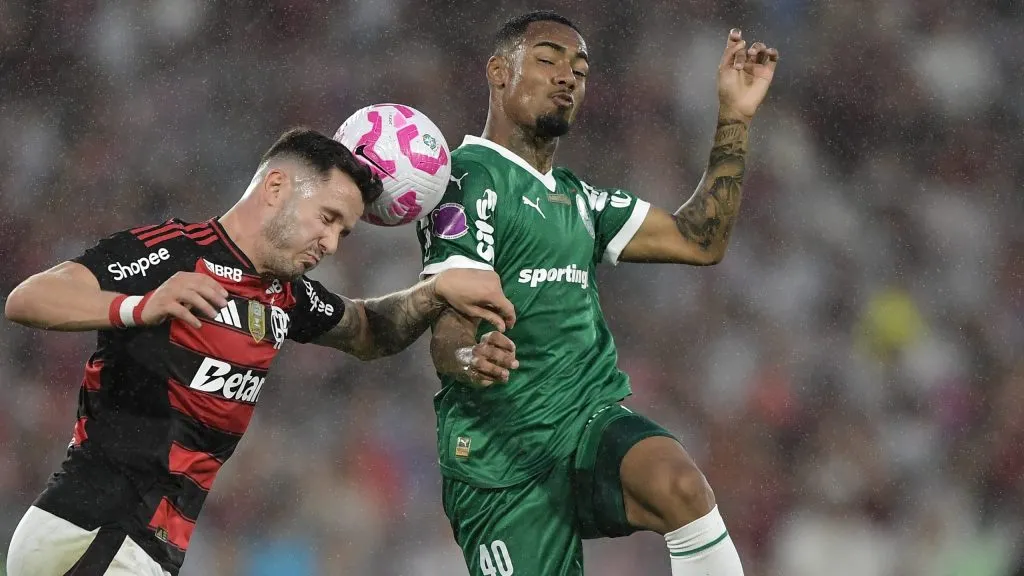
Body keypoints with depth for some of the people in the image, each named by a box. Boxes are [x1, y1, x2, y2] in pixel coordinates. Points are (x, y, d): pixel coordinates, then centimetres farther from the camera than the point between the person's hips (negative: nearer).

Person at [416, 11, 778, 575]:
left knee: (681, 487, -28)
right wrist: (468, 359, -40)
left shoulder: (576, 197, 21)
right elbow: (447, 332, -16)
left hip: (589, 419, 6)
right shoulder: (471, 175, -6)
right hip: (503, 461, -6)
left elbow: (699, 241, 22)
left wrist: (734, 119, 16)